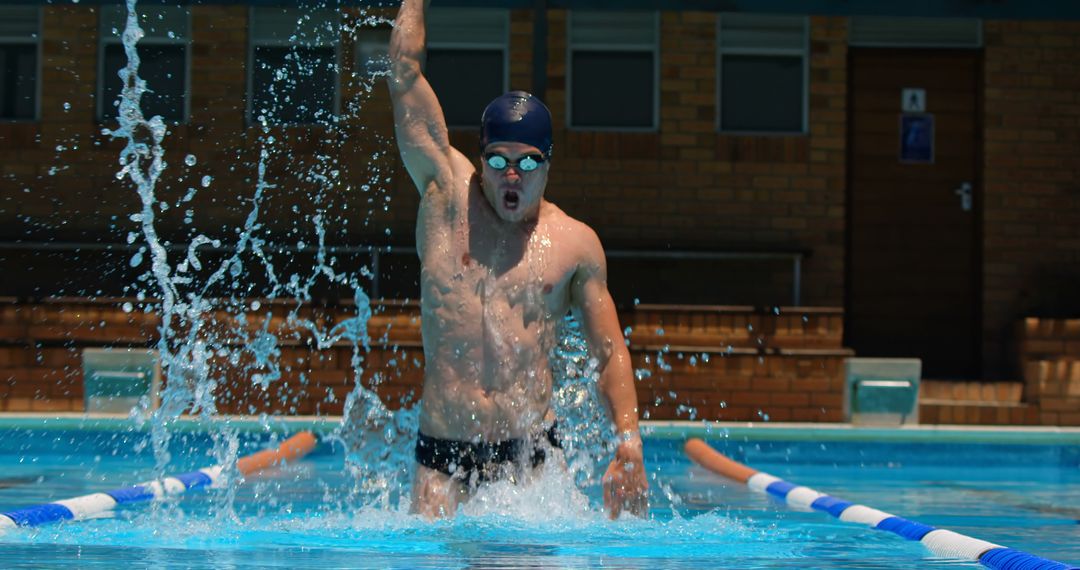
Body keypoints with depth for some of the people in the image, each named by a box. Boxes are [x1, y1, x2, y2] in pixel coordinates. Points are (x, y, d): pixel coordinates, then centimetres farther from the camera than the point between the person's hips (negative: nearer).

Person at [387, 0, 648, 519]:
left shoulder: (575, 242, 8)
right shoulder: (448, 197, 6)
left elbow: (611, 354, 7)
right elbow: (403, 70, 7)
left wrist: (629, 448, -6)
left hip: (532, 449, 0)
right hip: (442, 452, 0)